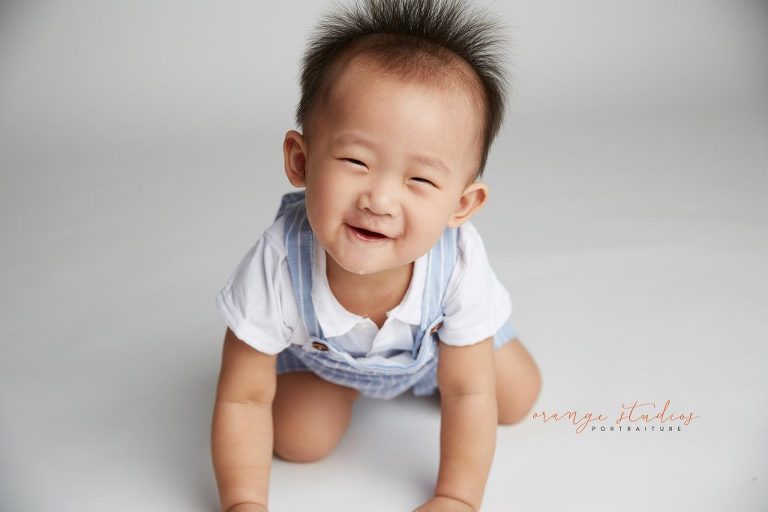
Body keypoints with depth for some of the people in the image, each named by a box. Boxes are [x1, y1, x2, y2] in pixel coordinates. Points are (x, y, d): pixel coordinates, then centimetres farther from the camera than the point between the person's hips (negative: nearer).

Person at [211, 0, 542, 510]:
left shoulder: (459, 264, -42)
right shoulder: (277, 268, -44)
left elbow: (469, 395, -27)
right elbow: (243, 400, -29)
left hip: (435, 336, 1)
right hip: (318, 349, -1)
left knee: (517, 399, 4)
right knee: (298, 439, -14)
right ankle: (344, 383, 19)